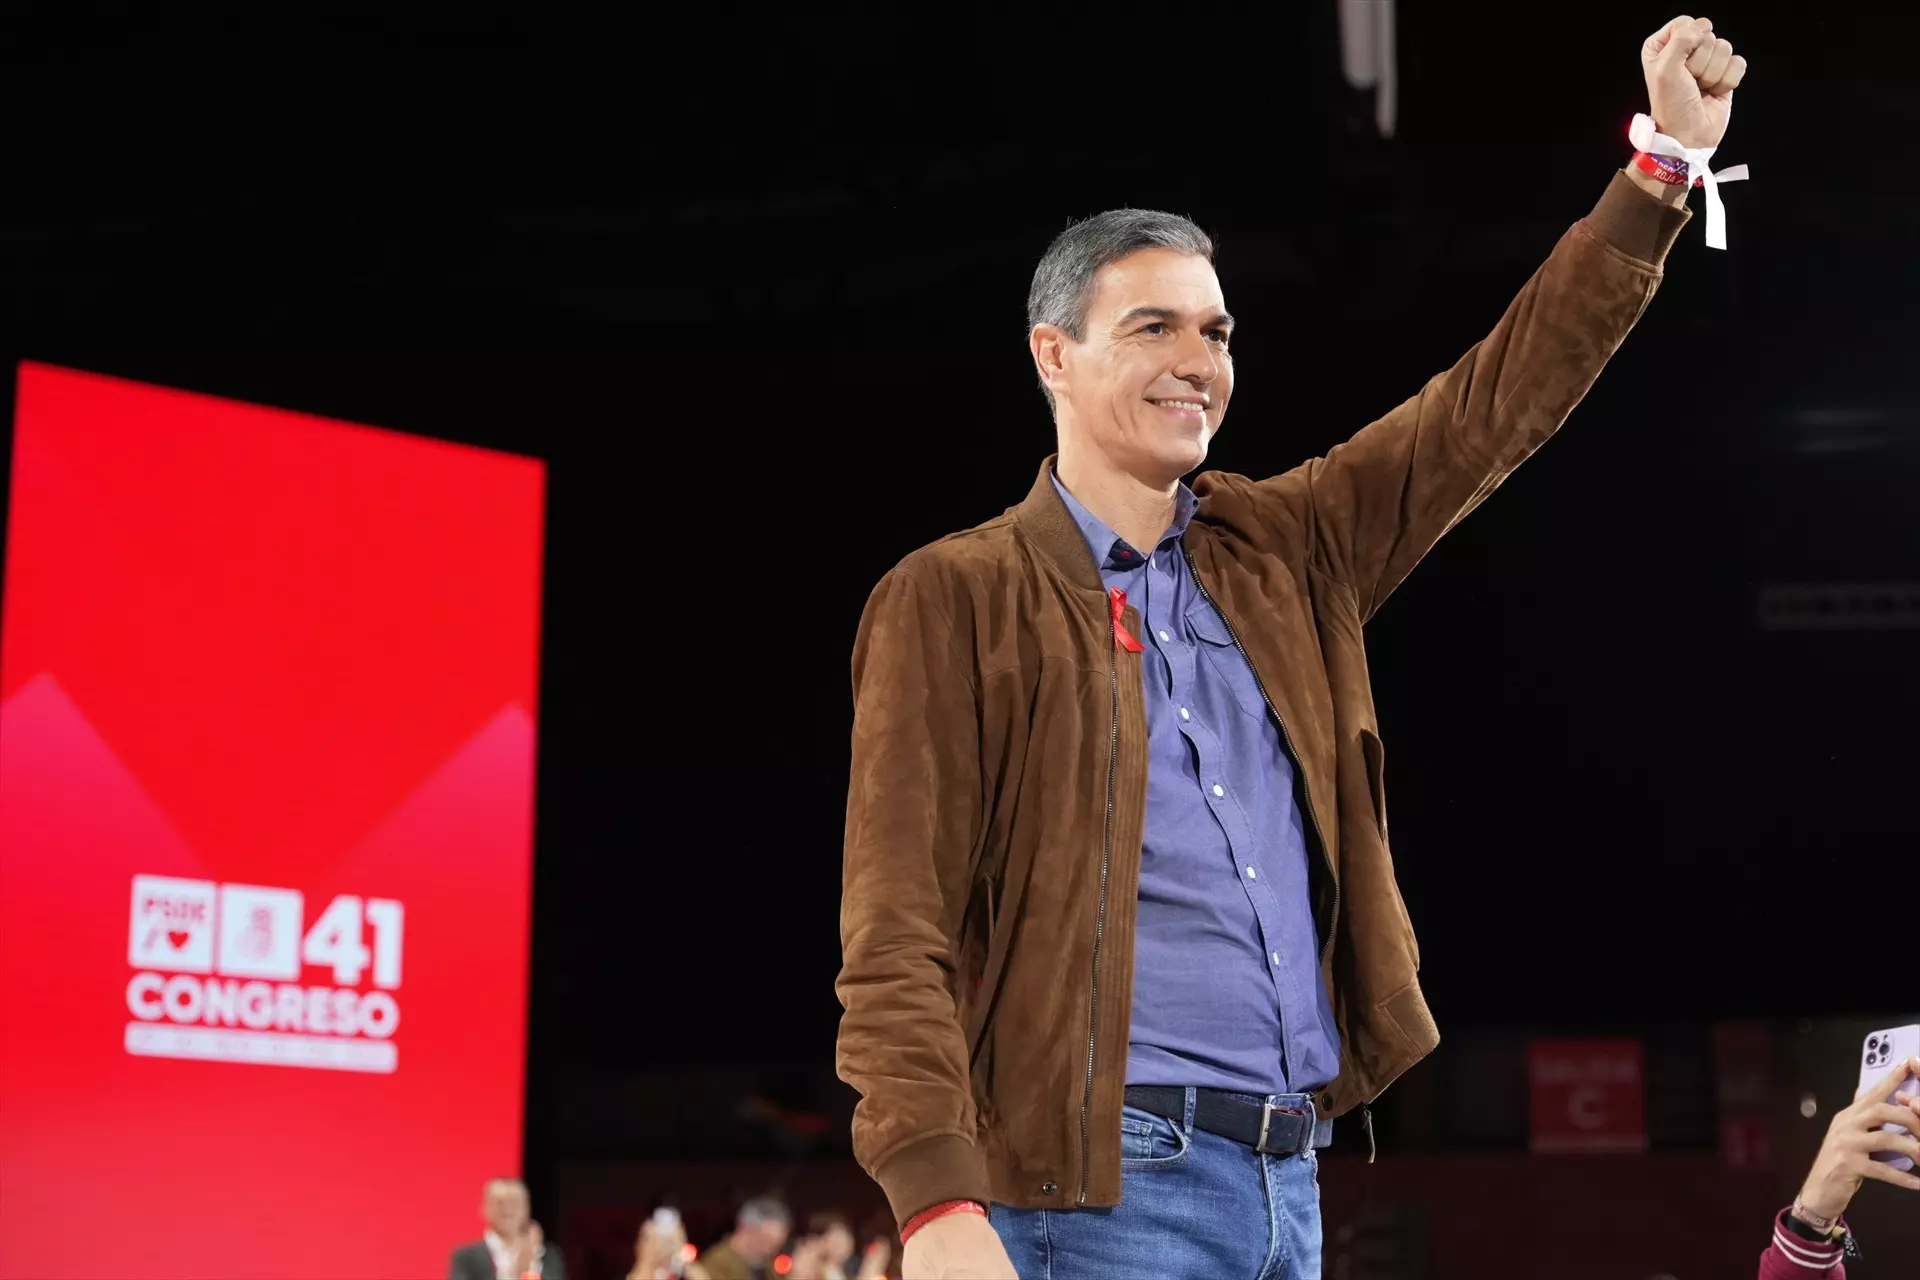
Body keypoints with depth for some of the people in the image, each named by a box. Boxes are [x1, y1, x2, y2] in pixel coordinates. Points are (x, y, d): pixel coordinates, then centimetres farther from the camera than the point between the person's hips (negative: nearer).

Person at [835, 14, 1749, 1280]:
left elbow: (1495, 405, 16)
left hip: (1288, 1176, 6)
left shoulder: (1279, 555, 14)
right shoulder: (954, 601, -4)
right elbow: (896, 937, -10)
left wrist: (1667, 167, 10)